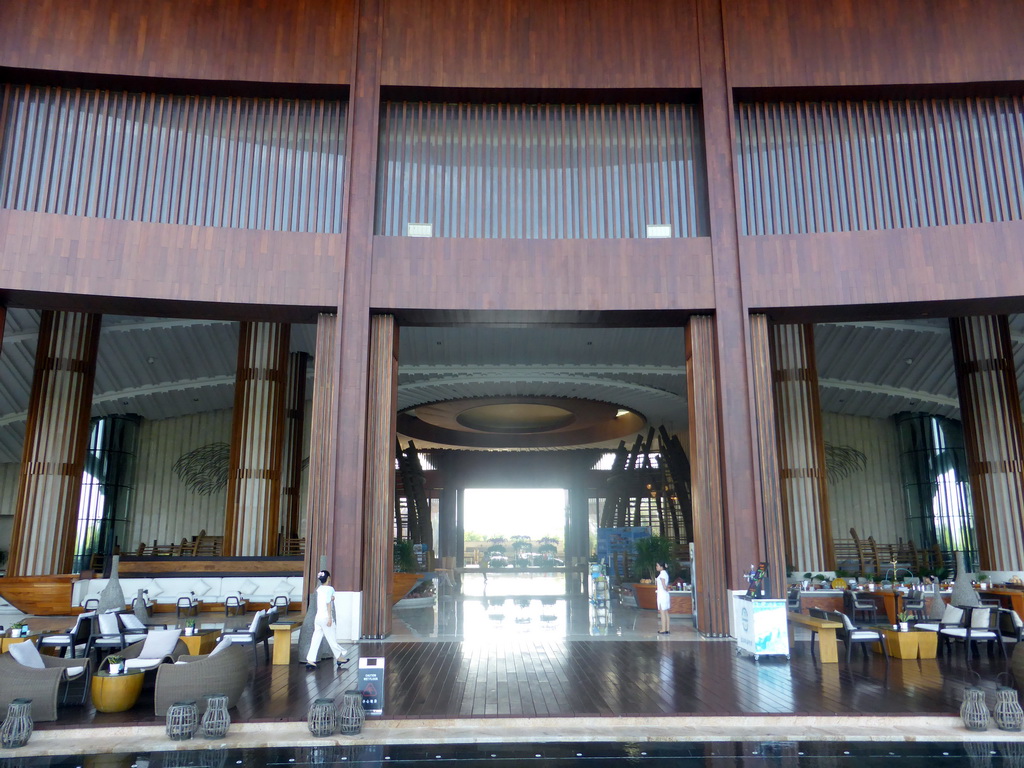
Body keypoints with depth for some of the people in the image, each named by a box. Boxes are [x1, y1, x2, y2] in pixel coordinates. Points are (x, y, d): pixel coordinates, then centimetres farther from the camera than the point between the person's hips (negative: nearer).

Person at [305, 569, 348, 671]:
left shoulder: (319, 589, 11)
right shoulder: (329, 588, -9)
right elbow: (328, 603, -14)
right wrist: (330, 618, -14)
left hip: (317, 616, 6)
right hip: (325, 617, -6)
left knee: (316, 639, 5)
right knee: (332, 639, 5)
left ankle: (310, 660, -1)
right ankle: (339, 657, 17)